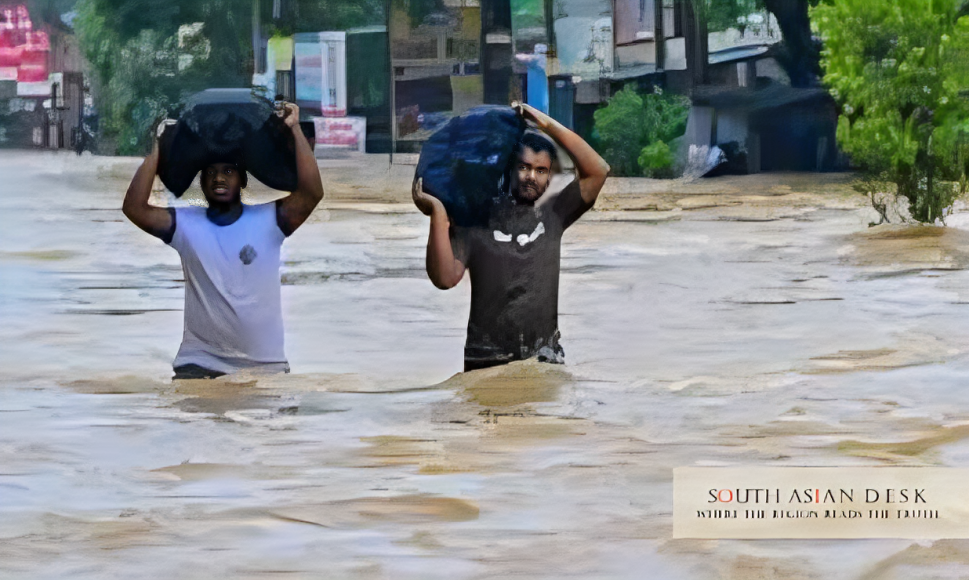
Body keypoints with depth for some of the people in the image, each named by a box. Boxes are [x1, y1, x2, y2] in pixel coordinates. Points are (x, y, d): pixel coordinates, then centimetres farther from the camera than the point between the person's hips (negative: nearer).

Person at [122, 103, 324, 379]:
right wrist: (159, 147, -11)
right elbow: (134, 208, -9)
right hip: (200, 363, 0)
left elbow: (312, 193, -14)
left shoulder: (268, 220, 0)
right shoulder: (186, 224, 3)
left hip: (265, 364, 0)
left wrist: (295, 130, -18)